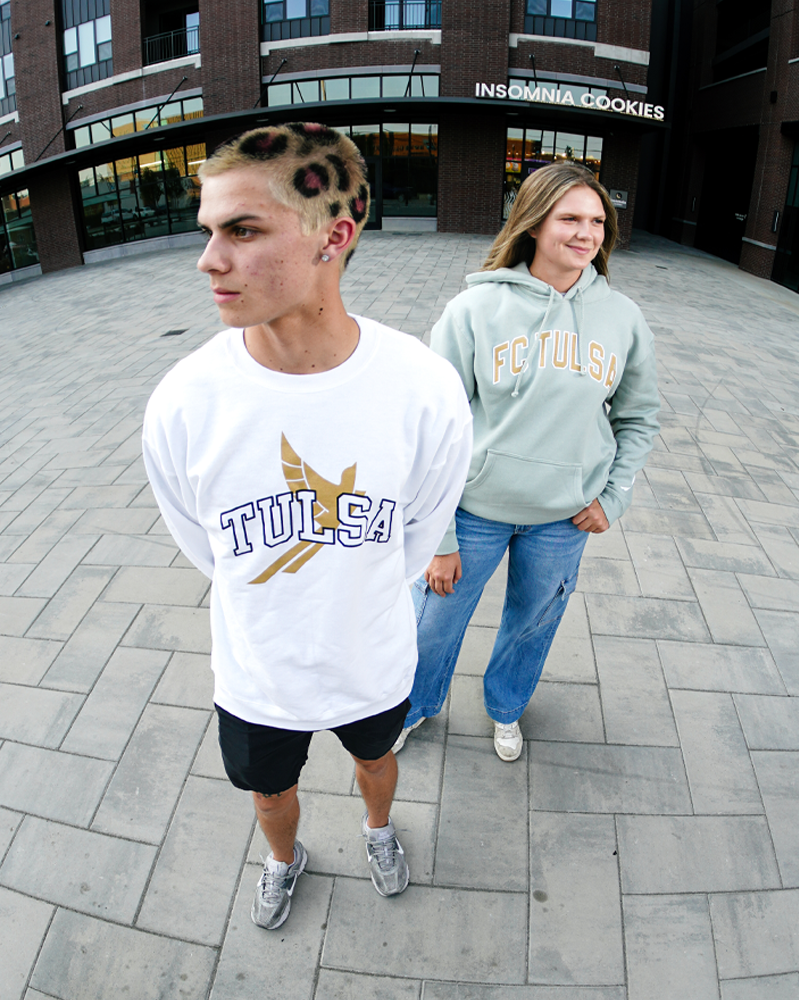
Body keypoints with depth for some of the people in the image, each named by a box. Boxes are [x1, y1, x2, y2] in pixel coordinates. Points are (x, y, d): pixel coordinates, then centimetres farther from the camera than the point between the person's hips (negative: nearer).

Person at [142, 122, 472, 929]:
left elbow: (420, 531, -8)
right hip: (257, 678, 0)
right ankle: (284, 859, 66)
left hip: (373, 664, 0)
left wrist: (356, 603, 2)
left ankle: (378, 830, 69)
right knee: (269, 793, 29)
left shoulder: (426, 391, -28)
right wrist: (280, 614, 4)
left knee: (375, 760, 32)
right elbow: (204, 548, -7)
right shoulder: (182, 405, -27)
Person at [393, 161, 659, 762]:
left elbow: (639, 417, 11)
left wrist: (614, 496, 0)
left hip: (565, 516, 3)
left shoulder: (623, 318, -4)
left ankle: (506, 707, 55)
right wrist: (438, 538, -11)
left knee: (534, 621, 22)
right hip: (474, 509, -2)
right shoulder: (474, 310, -13)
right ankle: (415, 707, 48)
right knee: (435, 623, 14)